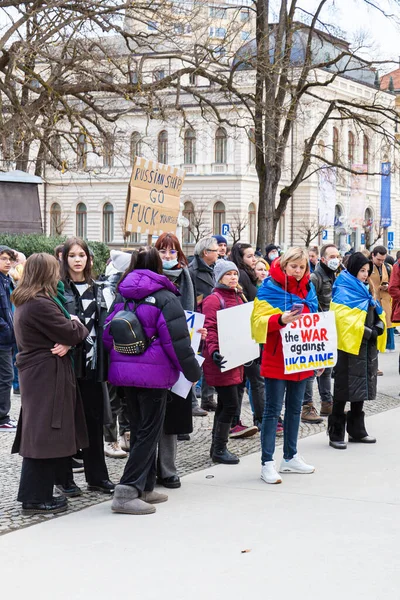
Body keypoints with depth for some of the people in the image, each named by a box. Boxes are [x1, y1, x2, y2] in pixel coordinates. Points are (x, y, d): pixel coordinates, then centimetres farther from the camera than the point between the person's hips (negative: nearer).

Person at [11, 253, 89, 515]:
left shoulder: (26, 303, 15)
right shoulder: (41, 305, -19)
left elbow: (60, 333, 11)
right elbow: (72, 333, -18)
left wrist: (67, 342, -10)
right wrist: (77, 324, 4)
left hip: (36, 373, 10)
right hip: (47, 377, -10)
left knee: (40, 435, 13)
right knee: (44, 435, -5)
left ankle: (38, 493, 19)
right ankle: (36, 499, 0)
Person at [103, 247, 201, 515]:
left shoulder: (122, 297, 9)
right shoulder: (165, 298, -10)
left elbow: (108, 335, 10)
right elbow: (176, 340, -14)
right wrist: (193, 370, -4)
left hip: (125, 371, 6)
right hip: (153, 373, -6)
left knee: (140, 430, 16)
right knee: (149, 433, -2)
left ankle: (144, 488, 21)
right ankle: (126, 492, -10)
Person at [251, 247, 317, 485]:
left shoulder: (308, 289, 10)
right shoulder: (270, 288, -9)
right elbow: (259, 322, -16)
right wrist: (280, 320, -34)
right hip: (277, 359, -6)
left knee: (295, 408, 15)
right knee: (273, 410, -4)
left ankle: (291, 457, 26)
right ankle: (268, 463, -1)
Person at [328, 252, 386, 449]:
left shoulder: (364, 291, 16)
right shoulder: (343, 292, -10)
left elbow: (377, 313, 18)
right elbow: (346, 320, -21)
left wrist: (379, 327, -3)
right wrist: (368, 332, -19)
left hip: (366, 348, 8)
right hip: (350, 347, -8)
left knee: (361, 390, 13)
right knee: (344, 391, -4)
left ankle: (357, 431, 23)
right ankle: (336, 434, 2)